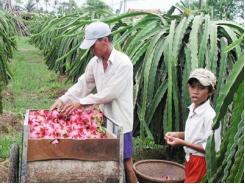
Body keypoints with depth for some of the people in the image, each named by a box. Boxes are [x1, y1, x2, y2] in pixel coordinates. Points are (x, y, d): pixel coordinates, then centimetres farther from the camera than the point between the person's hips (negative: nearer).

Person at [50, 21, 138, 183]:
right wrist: (63, 100, -6)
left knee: (125, 163, 3)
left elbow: (110, 93, -22)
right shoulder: (94, 62, 3)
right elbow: (82, 85, 8)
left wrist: (81, 103, -20)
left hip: (120, 122, -7)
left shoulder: (123, 63, -20)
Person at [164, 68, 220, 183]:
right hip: (190, 159, 9)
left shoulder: (210, 115, -23)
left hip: (201, 162, -9)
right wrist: (177, 134, 0)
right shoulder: (193, 110, 3)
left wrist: (182, 143, -24)